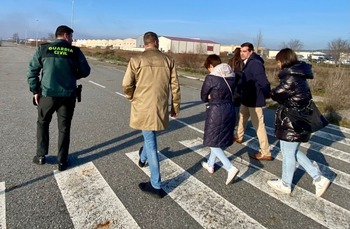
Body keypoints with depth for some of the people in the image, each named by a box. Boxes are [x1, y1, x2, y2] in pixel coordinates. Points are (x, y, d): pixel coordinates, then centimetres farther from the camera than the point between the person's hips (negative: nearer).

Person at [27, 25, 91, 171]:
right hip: (68, 95, -1)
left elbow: (32, 71, -1)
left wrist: (35, 91, 6)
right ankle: (62, 161, 17)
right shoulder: (75, 51, -3)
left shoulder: (43, 49, 0)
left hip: (47, 94, 1)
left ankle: (41, 156, 26)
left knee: (42, 123, 22)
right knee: (64, 128, 10)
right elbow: (85, 71, 2)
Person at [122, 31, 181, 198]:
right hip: (161, 108, 3)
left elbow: (126, 85, -9)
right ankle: (143, 157, 56)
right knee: (150, 137, 28)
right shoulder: (168, 60, 2)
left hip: (143, 107, -3)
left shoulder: (136, 60, -6)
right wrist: (175, 106, 15)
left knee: (151, 143, 3)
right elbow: (175, 86, 3)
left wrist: (133, 98, 12)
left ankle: (156, 186, 10)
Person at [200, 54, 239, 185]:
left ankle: (231, 168, -6)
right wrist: (215, 97, 6)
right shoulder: (231, 76, 4)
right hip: (229, 110, 7)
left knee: (213, 142, 5)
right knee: (219, 140, 20)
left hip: (216, 112, -7)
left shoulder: (211, 78, -14)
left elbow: (203, 97, -4)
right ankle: (210, 165, 35)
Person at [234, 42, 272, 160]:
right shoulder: (247, 63, 10)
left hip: (255, 100, -10)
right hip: (247, 99, 10)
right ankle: (239, 137, 50)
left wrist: (267, 96, -18)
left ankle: (265, 153, 4)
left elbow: (263, 82, -28)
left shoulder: (256, 64, -23)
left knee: (258, 125, -5)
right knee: (242, 118, 26)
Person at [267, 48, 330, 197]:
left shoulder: (291, 78, -22)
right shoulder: (298, 75, 10)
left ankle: (285, 184, 27)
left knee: (288, 153, 7)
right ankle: (318, 178, 26)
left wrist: (272, 92, 4)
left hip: (291, 123, -10)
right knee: (293, 151, 21)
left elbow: (276, 95, -16)